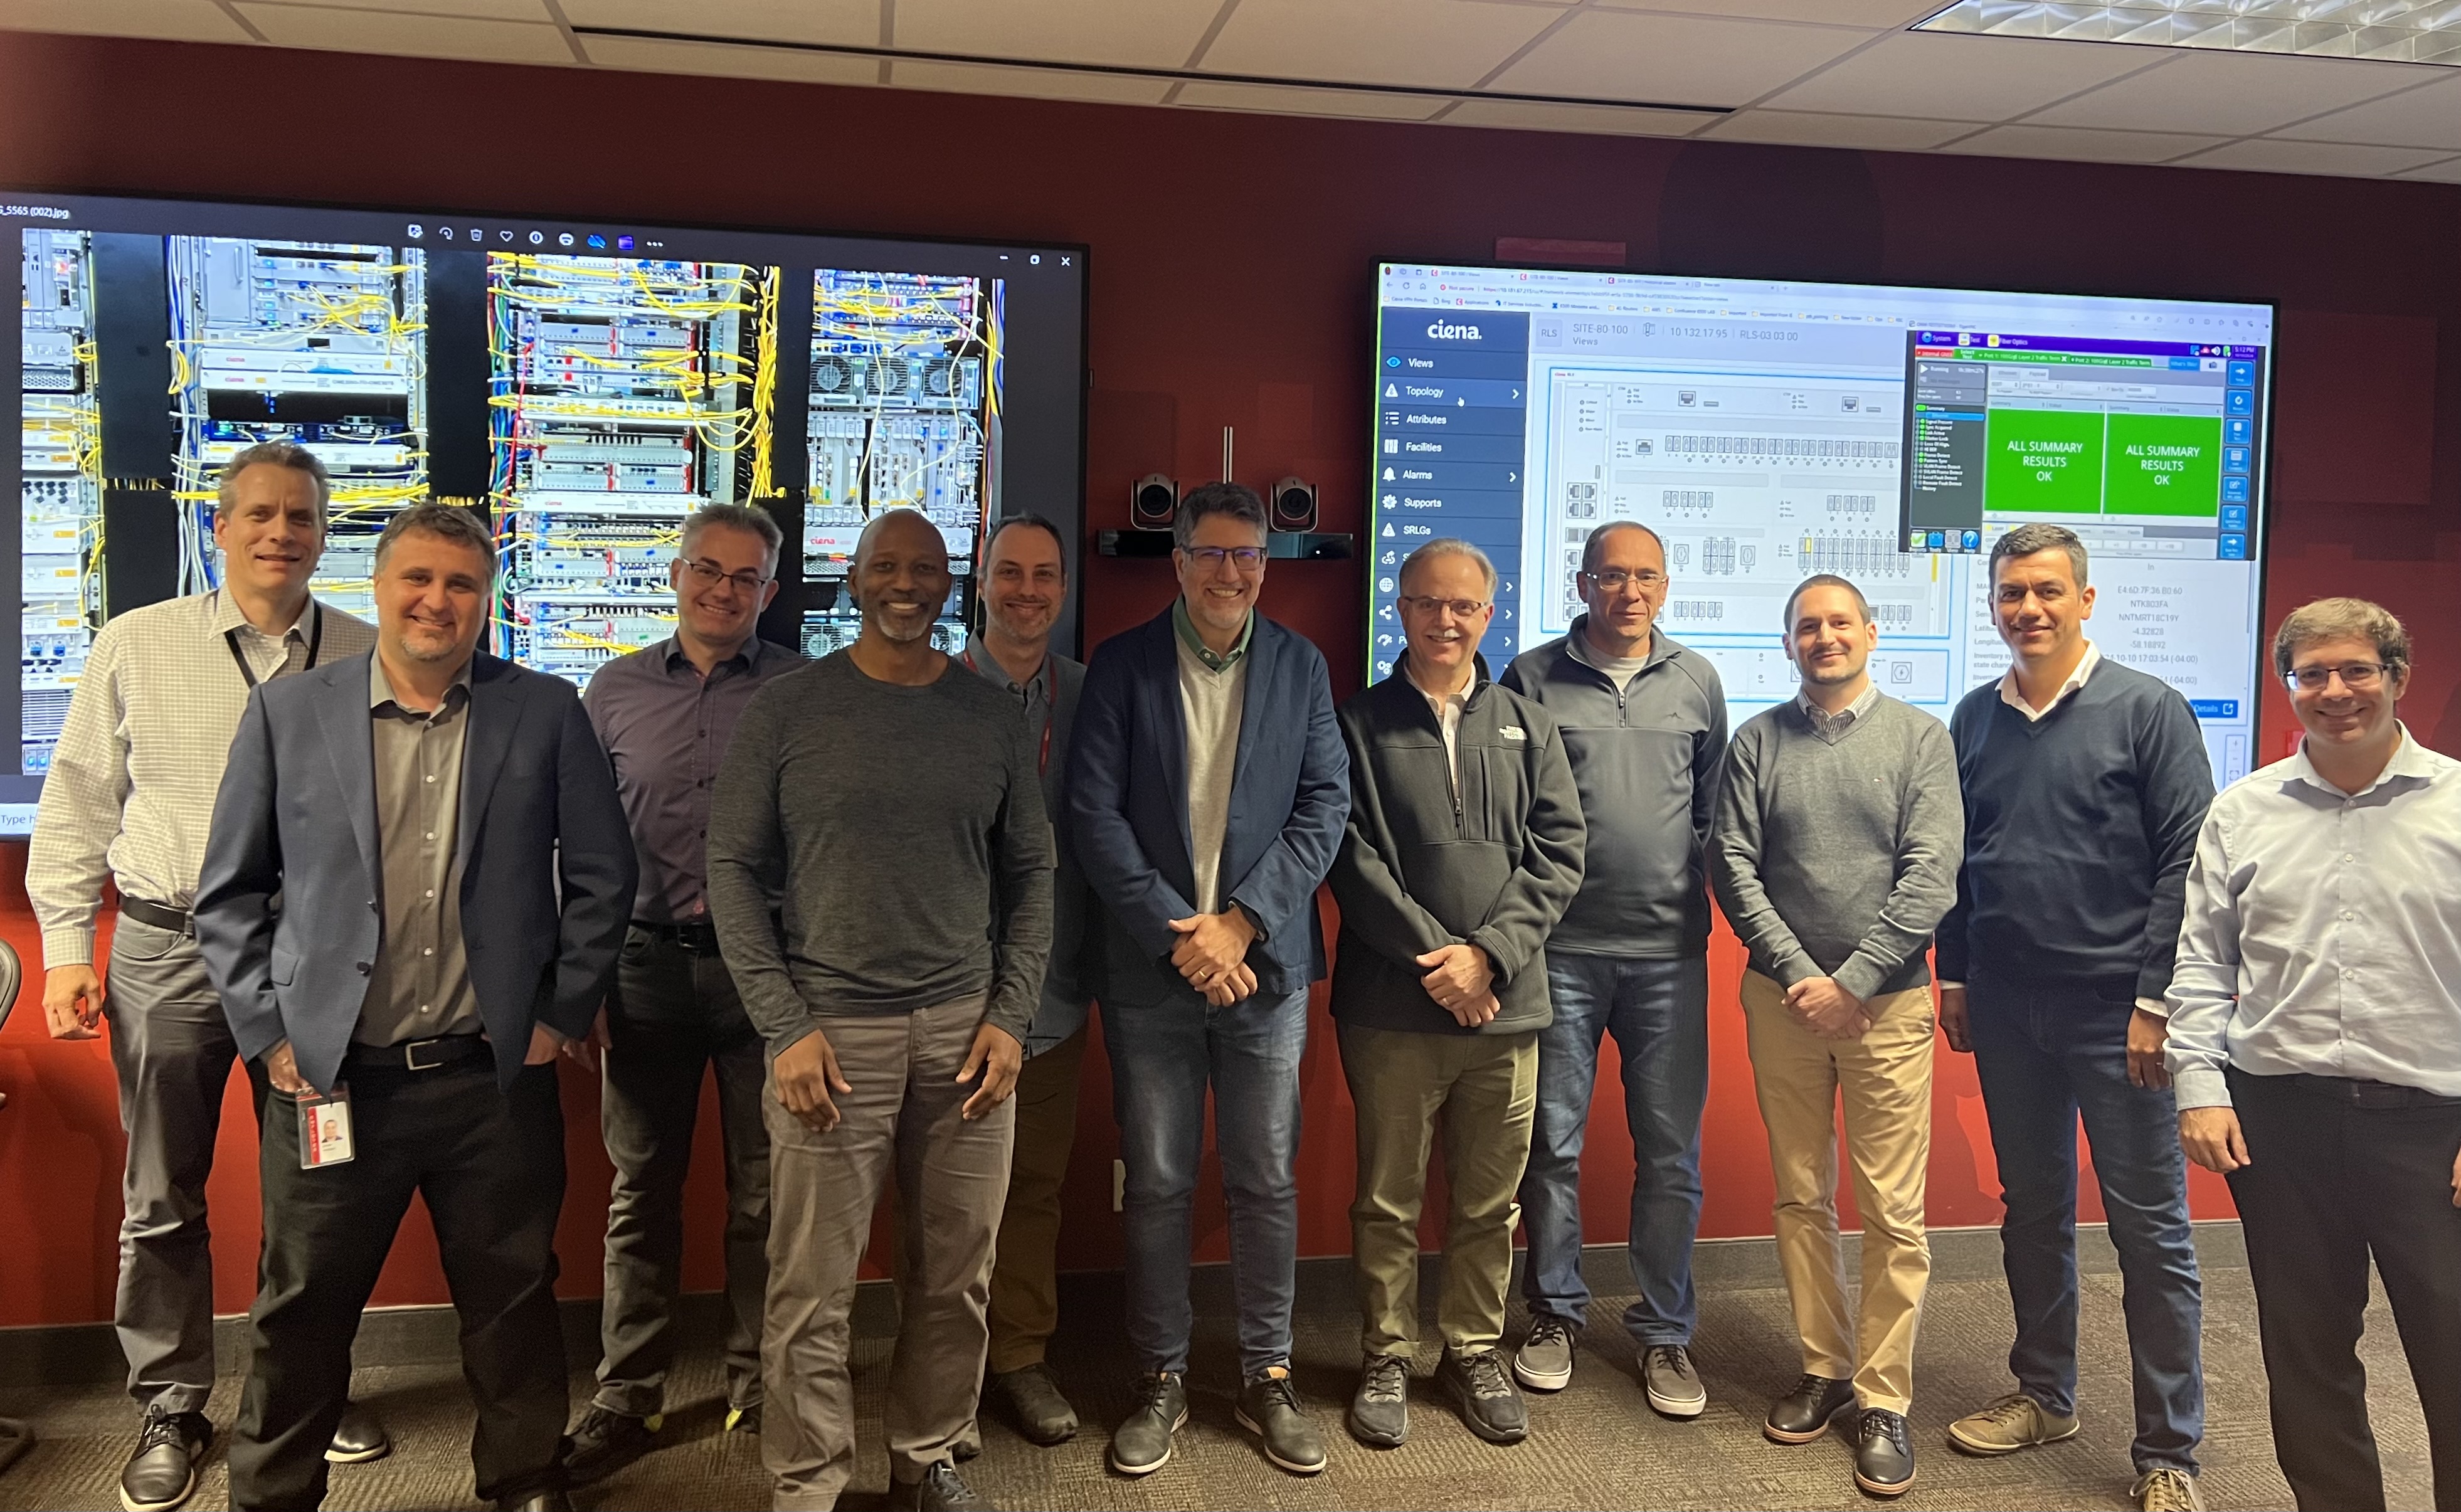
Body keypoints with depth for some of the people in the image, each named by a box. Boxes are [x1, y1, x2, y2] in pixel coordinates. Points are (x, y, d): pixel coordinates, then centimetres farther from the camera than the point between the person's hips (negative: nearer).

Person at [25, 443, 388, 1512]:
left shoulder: (364, 655, 2)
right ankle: (170, 1410, 26)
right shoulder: (138, 644, 1)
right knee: (162, 1201, 9)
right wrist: (66, 947, 2)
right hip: (169, 949, 0)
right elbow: (78, 803, 6)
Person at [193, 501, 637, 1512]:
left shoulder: (545, 713, 0)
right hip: (332, 1079, 0)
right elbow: (229, 894, 6)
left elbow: (602, 877, 4)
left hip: (496, 1079, 0)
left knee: (513, 1304, 12)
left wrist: (562, 1016, 2)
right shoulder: (287, 713, 2)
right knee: (302, 1314, 11)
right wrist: (268, 1035, 0)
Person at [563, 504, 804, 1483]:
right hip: (649, 963, 2)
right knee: (641, 1191, 9)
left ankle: (759, 1386, 23)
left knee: (764, 1191, 7)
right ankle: (627, 1398, 21)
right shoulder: (614, 690, 8)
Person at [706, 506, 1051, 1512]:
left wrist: (1011, 1015, 0)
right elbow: (735, 869, 0)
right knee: (812, 1288, 2)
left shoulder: (993, 718, 7)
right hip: (829, 1029, -2)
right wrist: (785, 1026, -7)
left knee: (956, 1272, 9)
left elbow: (1028, 875, 10)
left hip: (964, 1030, 2)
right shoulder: (785, 710, 0)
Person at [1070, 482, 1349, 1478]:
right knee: (1157, 1183, 7)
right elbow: (1095, 815, -5)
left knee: (1267, 1182, 8)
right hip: (1151, 969, -1)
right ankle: (1161, 1378, 22)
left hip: (1264, 965, 1)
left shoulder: (1300, 667, 6)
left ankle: (1266, 1376, 23)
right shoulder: (1122, 666, 1)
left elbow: (1325, 805, 0)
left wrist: (1239, 922, -10)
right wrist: (1178, 937, -12)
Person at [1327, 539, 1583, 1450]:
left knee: (1489, 1201, 11)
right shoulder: (1358, 724, 2)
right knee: (1388, 1197, 7)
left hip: (1506, 1003, 2)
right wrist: (1432, 957, -12)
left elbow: (1558, 854, 4)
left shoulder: (1527, 728, 11)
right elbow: (1351, 857, -5)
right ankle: (1386, 1359, 22)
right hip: (1391, 1005, -2)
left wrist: (1490, 952, -9)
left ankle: (1475, 1351, 27)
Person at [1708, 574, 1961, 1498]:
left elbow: (1930, 874, -6)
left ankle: (1883, 1399, 10)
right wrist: (1798, 976, -9)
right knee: (1800, 1197, 10)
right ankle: (1824, 1369, 24)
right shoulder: (1758, 741, 6)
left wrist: (1852, 982, -12)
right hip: (1783, 997, 2)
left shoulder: (1920, 737, 2)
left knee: (1893, 1212, -1)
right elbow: (1733, 866, 0)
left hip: (1887, 1000, -2)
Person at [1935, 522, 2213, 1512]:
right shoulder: (1975, 718, 8)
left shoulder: (2147, 710, -5)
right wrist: (1955, 977, 10)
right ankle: (2044, 1395, 30)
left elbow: (2185, 861, -8)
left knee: (2150, 1225, 2)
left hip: (2115, 1010, -4)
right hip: (2006, 1009, 5)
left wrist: (2155, 1000, -12)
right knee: (2032, 1208, 15)